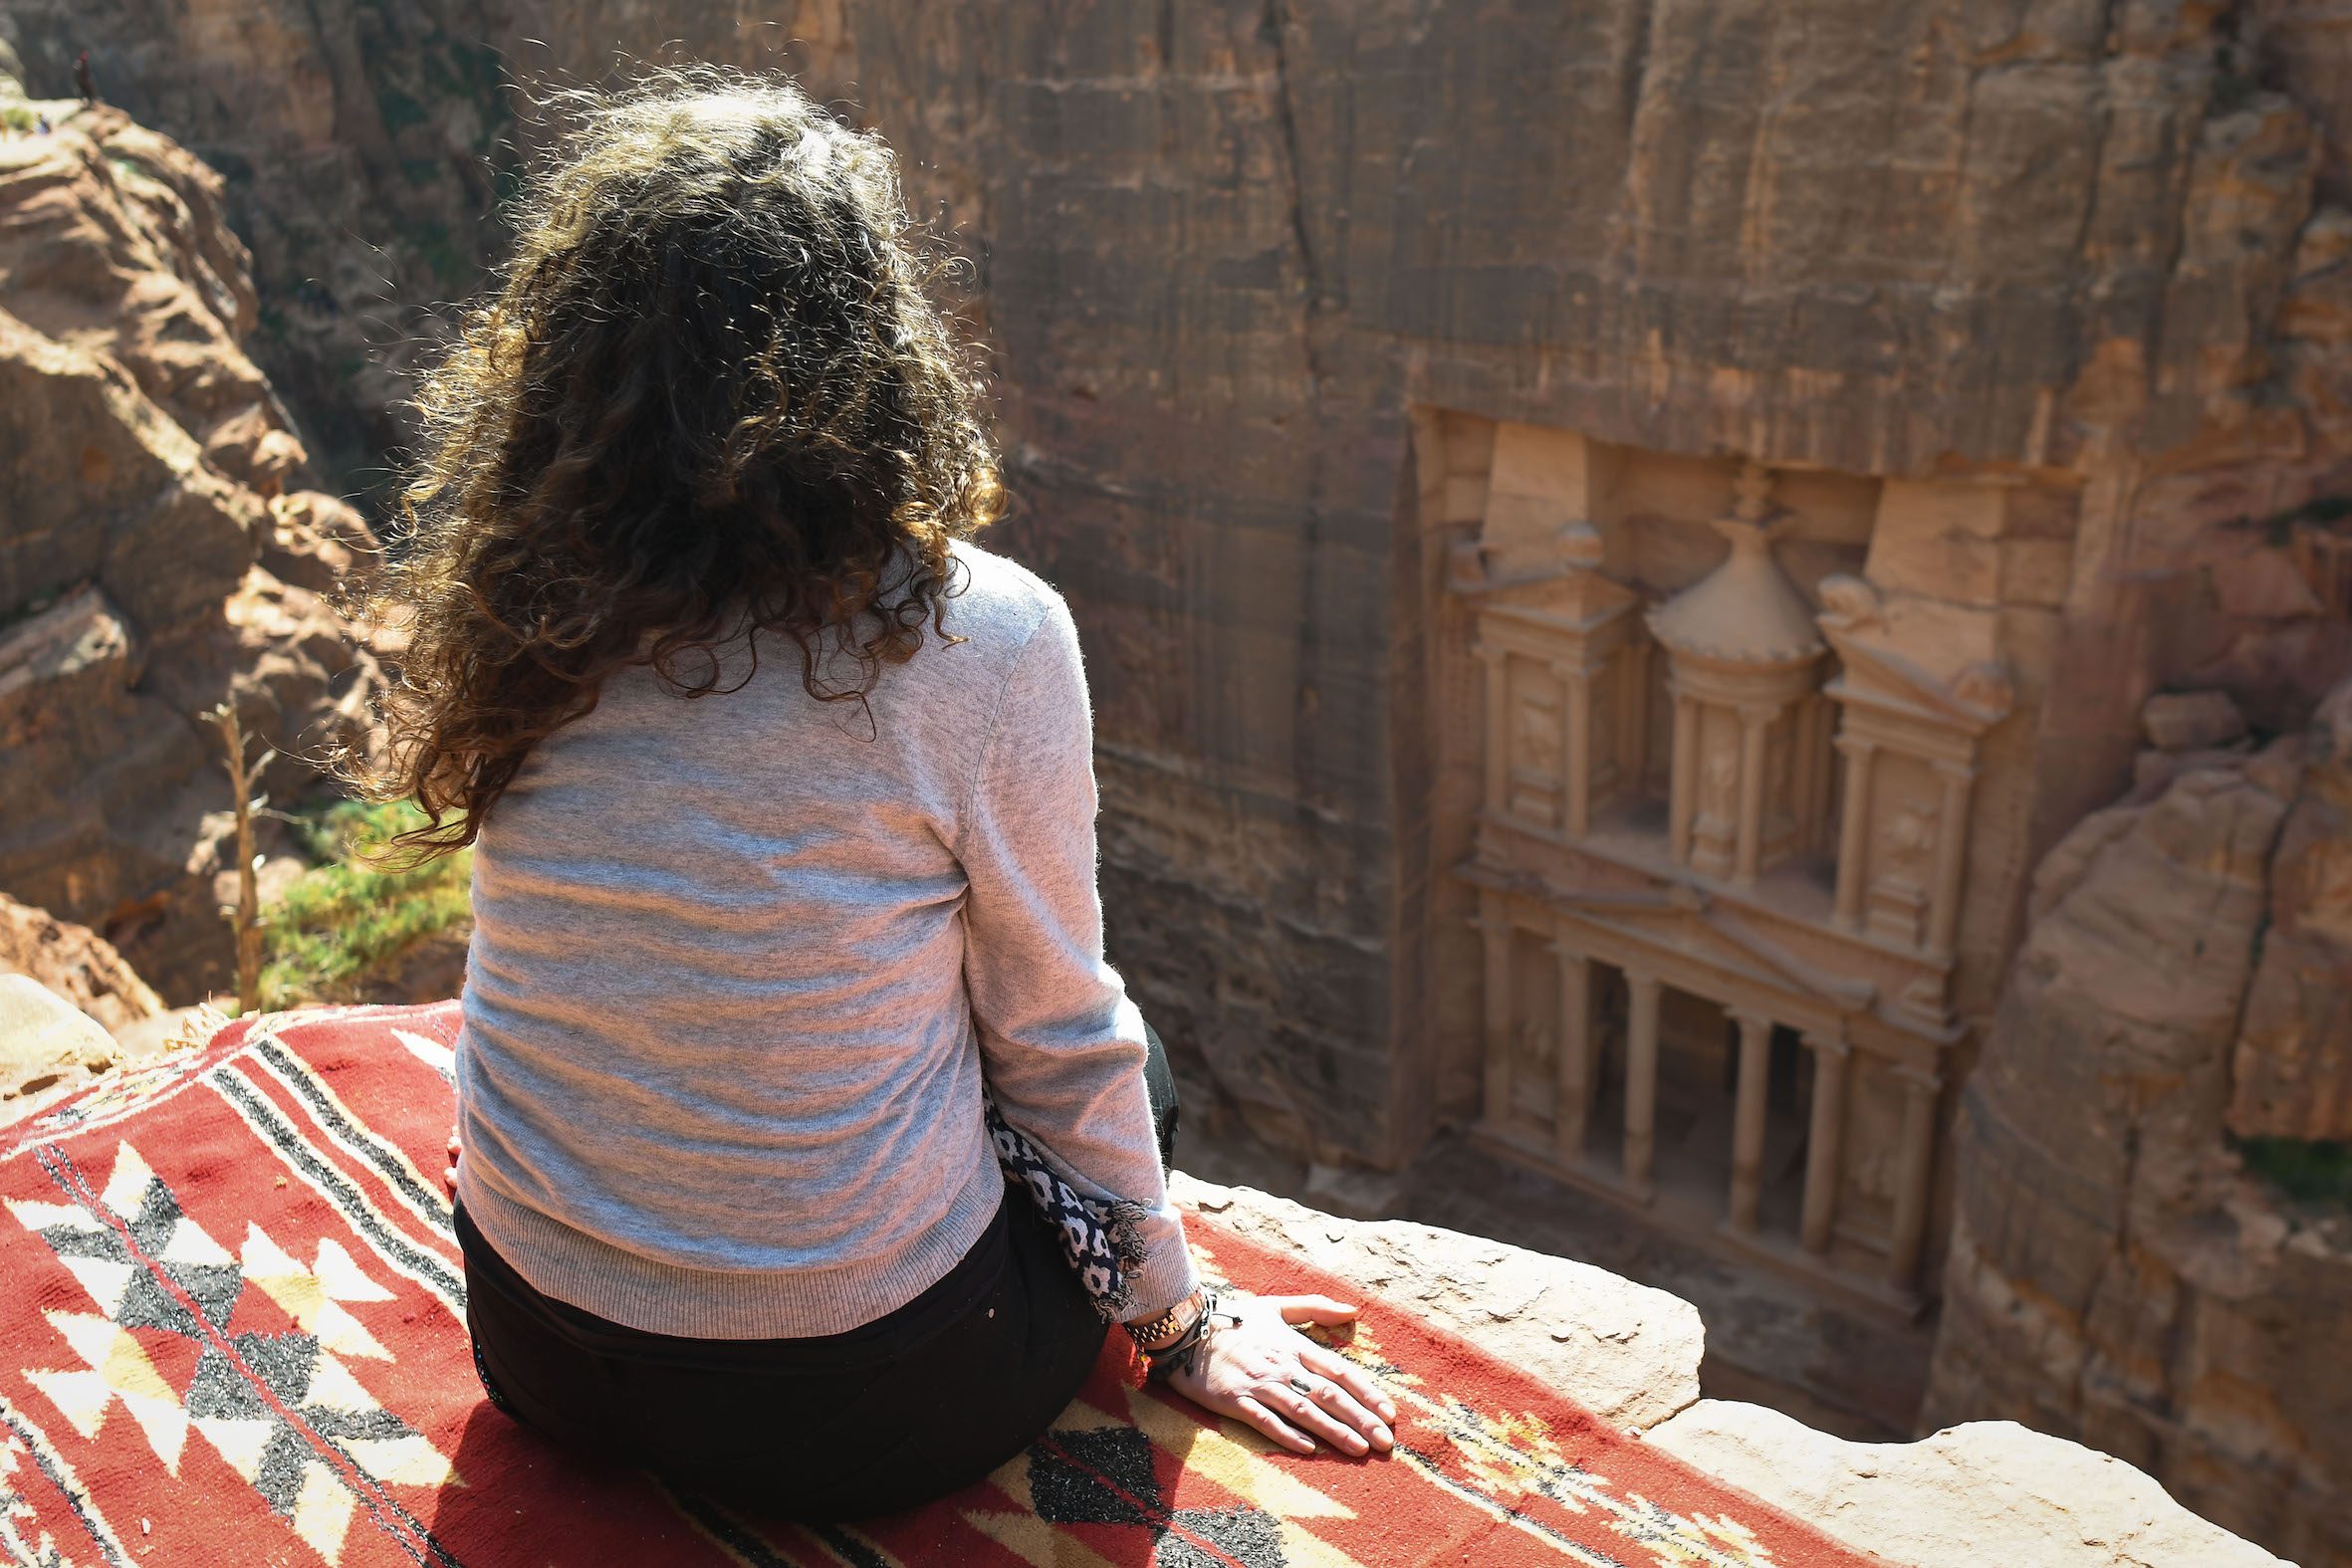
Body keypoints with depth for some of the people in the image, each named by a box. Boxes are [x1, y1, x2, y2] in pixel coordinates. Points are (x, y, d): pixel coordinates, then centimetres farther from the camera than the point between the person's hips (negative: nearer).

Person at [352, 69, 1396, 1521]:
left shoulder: (512, 608, -9)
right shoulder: (984, 637, -22)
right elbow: (1057, 1042, -10)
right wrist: (1180, 1321, 6)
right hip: (847, 1415, -4)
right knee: (1137, 1065, 22)